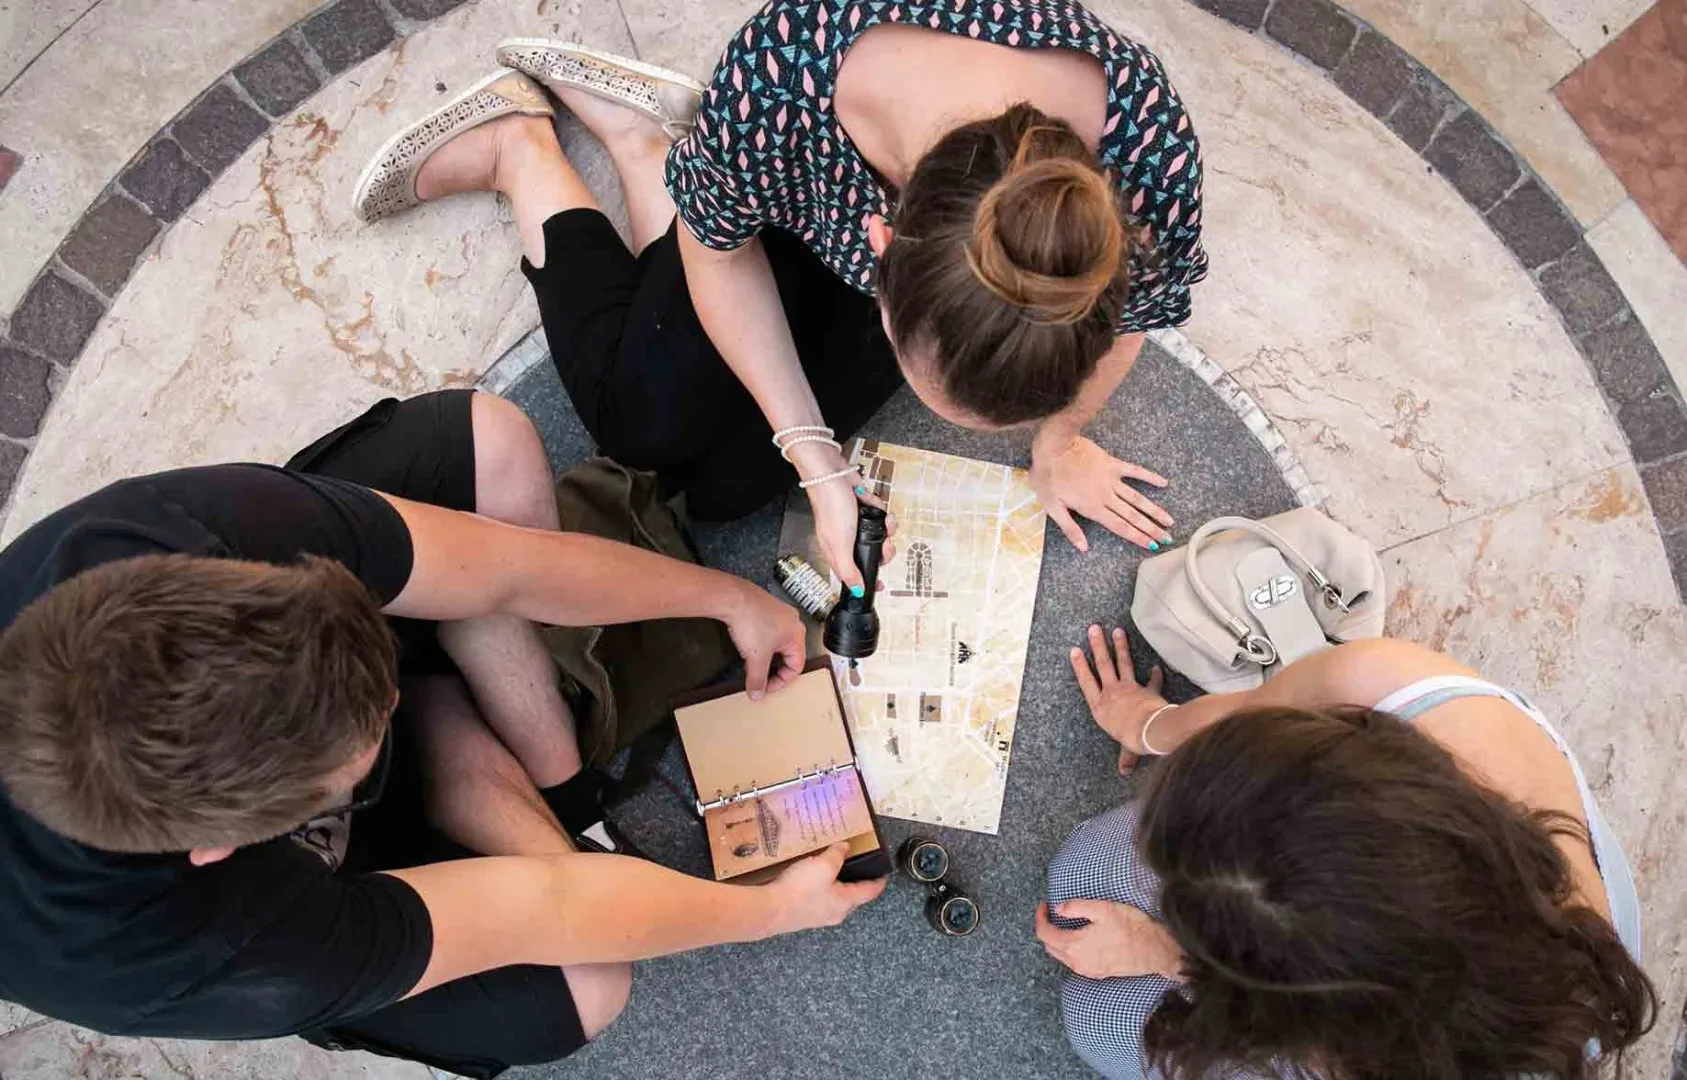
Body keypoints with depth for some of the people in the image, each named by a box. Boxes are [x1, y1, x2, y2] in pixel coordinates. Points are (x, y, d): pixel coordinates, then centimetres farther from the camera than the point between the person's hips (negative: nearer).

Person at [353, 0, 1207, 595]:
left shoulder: (1152, 167, -38)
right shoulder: (777, 85, -42)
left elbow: (1121, 319, -14)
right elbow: (716, 248, -19)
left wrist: (1058, 443, 2)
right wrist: (817, 459, -19)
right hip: (789, 212, -1)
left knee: (726, 482, 3)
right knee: (643, 424, 4)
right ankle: (519, 149, 25)